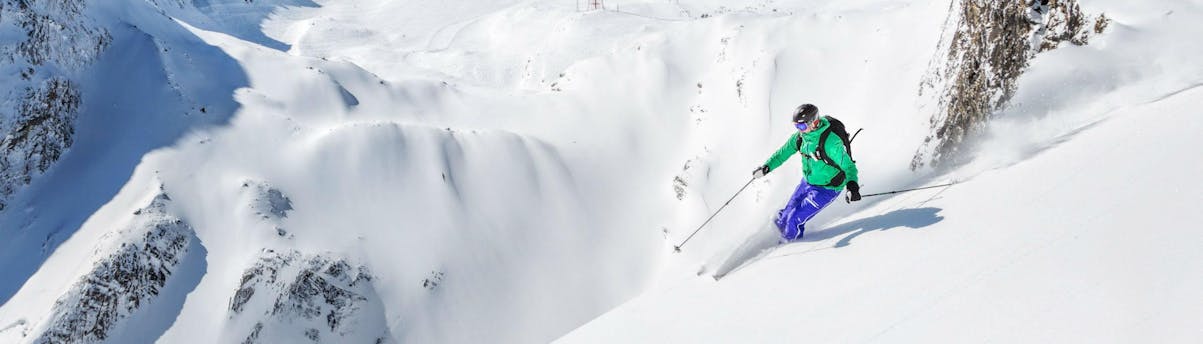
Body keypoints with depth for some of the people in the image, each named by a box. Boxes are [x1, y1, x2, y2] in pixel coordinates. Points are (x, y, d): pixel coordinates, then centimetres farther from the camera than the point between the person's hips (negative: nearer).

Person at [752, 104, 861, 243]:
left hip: (827, 188, -7)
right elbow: (784, 152, 4)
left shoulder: (831, 142, -30)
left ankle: (786, 243, 17)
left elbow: (848, 166, -23)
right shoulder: (800, 136, -10)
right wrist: (767, 166, -6)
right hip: (807, 182, 7)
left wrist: (852, 185, -38)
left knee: (794, 220, -9)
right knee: (786, 214, 13)